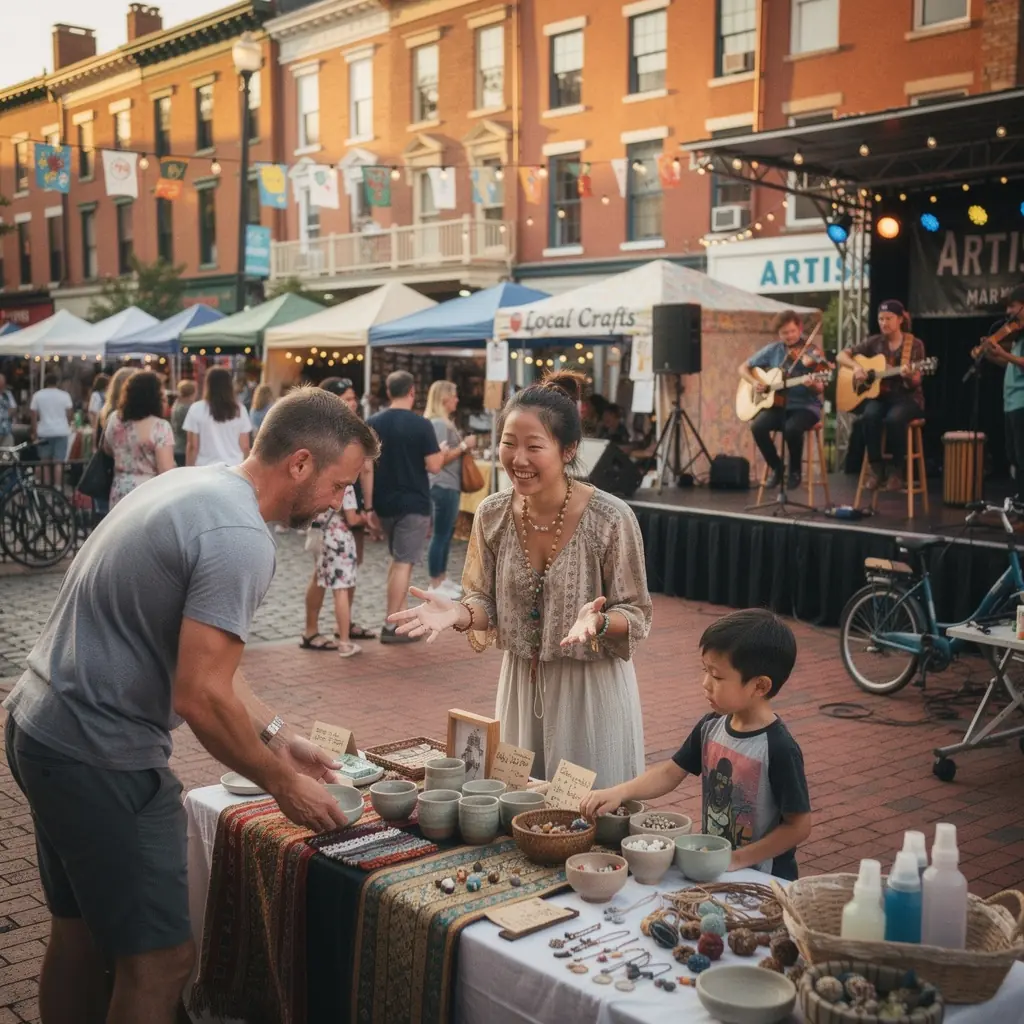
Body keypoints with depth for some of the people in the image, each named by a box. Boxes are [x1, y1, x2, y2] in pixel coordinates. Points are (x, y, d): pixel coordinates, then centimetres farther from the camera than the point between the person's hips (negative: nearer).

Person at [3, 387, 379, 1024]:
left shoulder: (192, 487, 10)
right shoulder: (240, 538, -21)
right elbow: (200, 698, -24)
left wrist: (277, 735, 14)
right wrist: (283, 783, -10)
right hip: (99, 756, -10)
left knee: (80, 931, 22)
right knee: (161, 959, 0)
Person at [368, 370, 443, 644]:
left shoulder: (372, 423, 3)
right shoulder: (421, 424, -12)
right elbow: (434, 466, -12)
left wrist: (369, 504, 13)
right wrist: (442, 453, 7)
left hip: (384, 502, 5)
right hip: (413, 503, -5)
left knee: (398, 558, 21)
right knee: (404, 563, -2)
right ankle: (392, 627, -1)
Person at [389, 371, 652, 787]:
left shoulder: (610, 519, -18)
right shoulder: (492, 514, -6)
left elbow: (636, 616, -9)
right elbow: (488, 602, 6)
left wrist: (598, 621, -29)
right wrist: (458, 613, -15)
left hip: (591, 689, -4)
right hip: (520, 686, 4)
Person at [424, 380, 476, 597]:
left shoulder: (444, 422, 16)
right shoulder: (438, 423, -16)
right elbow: (441, 458, -21)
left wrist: (463, 446, 9)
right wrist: (464, 446, -15)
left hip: (449, 485, 11)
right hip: (443, 486, -11)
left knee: (447, 534, 15)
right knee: (440, 535, -6)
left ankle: (442, 578, 23)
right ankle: (435, 584, -1)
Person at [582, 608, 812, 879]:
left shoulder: (779, 749, -18)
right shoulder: (710, 726, 2)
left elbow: (799, 826, -13)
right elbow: (671, 772, 9)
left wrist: (738, 859, -14)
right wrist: (619, 792, -5)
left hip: (762, 880, -6)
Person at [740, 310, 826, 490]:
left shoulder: (812, 352, -5)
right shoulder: (772, 350, 5)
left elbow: (819, 389, -10)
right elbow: (743, 368, 12)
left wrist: (813, 385, -34)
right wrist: (754, 382, -8)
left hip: (805, 406, -3)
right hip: (777, 405, 3)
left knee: (791, 429, -36)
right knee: (757, 427, -27)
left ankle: (795, 470, -6)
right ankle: (776, 467, -2)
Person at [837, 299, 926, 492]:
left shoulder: (915, 344, -2)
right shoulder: (874, 342, 6)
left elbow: (915, 382, -8)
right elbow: (841, 356, 7)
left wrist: (909, 375, -32)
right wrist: (856, 367, -13)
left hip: (907, 397, -2)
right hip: (878, 394, 2)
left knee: (894, 418, -37)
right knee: (870, 415, -34)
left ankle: (896, 470, -19)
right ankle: (876, 468, -20)